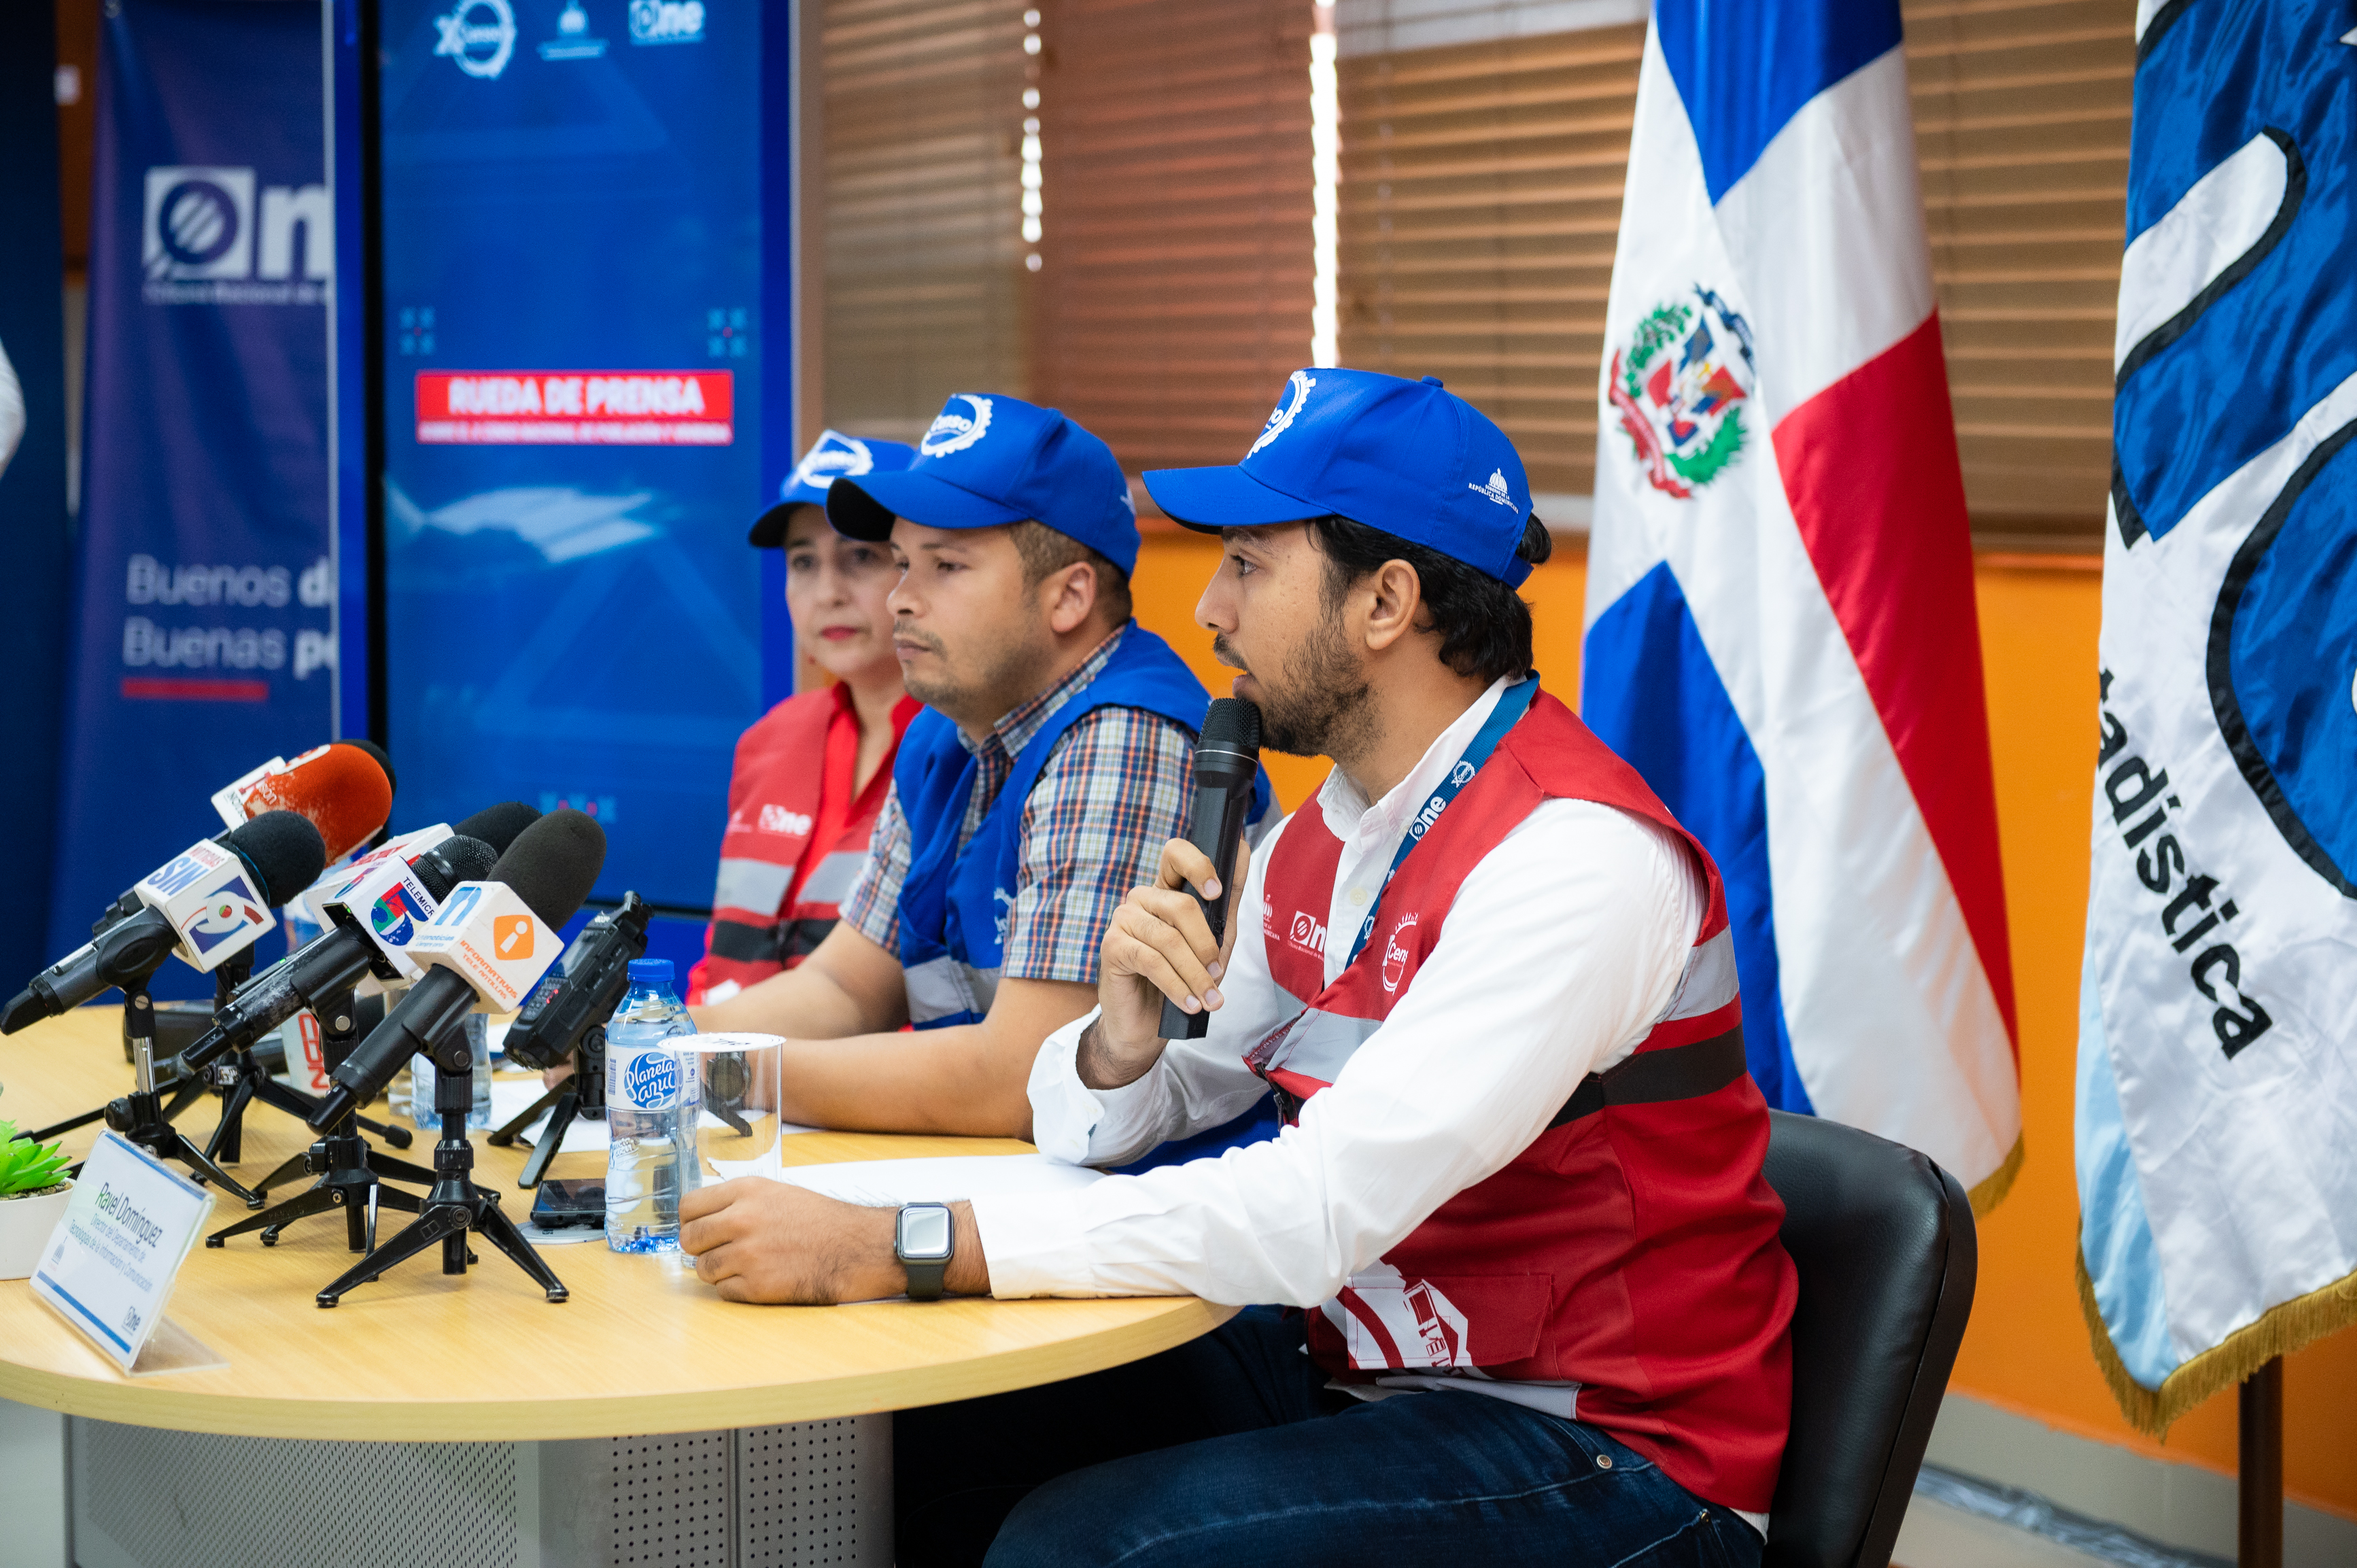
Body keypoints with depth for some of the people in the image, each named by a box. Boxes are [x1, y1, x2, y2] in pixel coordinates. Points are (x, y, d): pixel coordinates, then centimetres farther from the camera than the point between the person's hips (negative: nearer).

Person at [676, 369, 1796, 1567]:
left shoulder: (1578, 857, -21)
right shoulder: (1314, 844, 9)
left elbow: (1327, 1209, -29)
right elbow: (1091, 1131, 9)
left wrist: (896, 1248, -30)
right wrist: (1123, 1033, -16)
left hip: (1597, 1453, -8)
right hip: (1349, 1368, 8)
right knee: (917, 1436, -7)